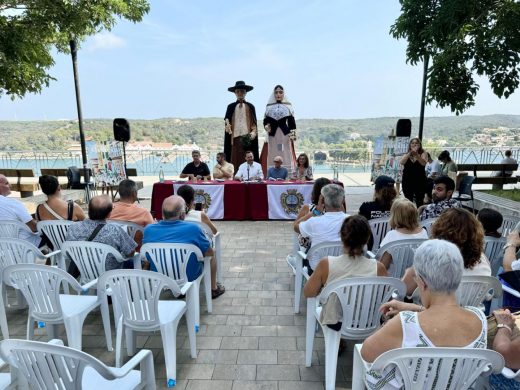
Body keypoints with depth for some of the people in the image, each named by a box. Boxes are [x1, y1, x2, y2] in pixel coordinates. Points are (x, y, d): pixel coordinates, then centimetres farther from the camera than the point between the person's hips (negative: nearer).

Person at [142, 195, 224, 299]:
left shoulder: (148, 230, -15)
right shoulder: (193, 228, -26)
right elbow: (210, 253, -10)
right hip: (190, 278, -3)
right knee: (211, 256, 23)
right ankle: (213, 289, 39)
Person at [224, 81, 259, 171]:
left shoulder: (250, 106, 11)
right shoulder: (231, 107, 13)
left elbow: (254, 123, 7)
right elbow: (227, 119, 7)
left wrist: (253, 133, -9)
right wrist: (227, 124, -16)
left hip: (247, 137, -1)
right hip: (235, 136, 1)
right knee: (235, 160, -3)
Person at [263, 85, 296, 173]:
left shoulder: (288, 105, 8)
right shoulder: (269, 106, 11)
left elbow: (292, 122, 5)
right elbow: (265, 120, 9)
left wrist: (293, 135, -3)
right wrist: (266, 126, -13)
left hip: (285, 134, -1)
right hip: (273, 135, 1)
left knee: (286, 156, -3)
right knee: (273, 157, -1)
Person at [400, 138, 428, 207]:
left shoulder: (423, 153, 6)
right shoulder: (407, 154, 11)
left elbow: (423, 163, -14)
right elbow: (402, 162, -10)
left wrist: (416, 154, -28)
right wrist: (410, 153, -21)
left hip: (420, 181, -2)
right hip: (407, 180, 2)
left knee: (419, 202, -4)